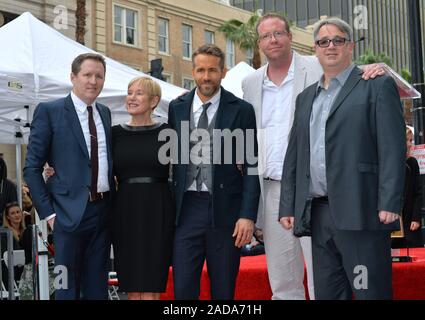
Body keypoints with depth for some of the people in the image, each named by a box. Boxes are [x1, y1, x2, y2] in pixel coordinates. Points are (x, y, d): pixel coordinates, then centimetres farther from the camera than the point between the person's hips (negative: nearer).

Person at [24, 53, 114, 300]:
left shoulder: (105, 113, 13)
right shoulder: (49, 112, -4)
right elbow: (32, 168, -5)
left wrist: (113, 204, 9)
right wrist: (48, 213, -11)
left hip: (103, 211, 5)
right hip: (70, 212, -5)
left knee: (97, 286, 11)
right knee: (68, 287, 0)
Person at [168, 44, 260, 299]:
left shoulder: (242, 110, -1)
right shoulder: (177, 107, 9)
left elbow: (251, 167, -3)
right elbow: (173, 157, 13)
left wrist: (248, 215, -10)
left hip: (225, 210, -2)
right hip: (186, 209, 2)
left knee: (223, 290, 7)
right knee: (182, 288, 1)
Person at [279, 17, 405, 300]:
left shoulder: (377, 86, 3)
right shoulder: (306, 97, 21)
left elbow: (393, 149, -7)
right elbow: (293, 156, 20)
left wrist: (389, 204, -16)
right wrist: (288, 207, 12)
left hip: (360, 212, -6)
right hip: (318, 213, 6)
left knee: (371, 291, -4)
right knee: (326, 292, 9)